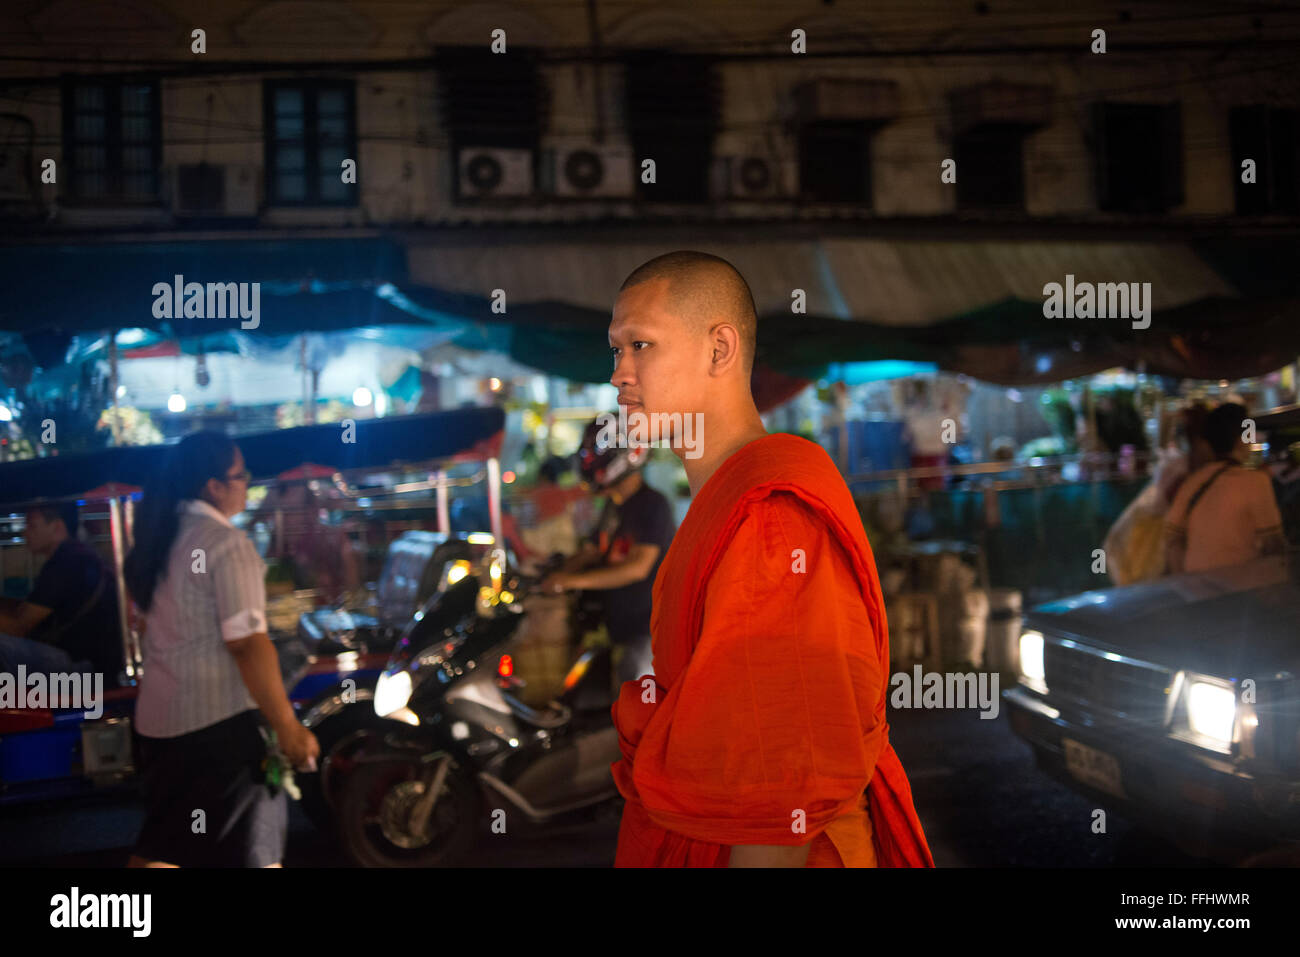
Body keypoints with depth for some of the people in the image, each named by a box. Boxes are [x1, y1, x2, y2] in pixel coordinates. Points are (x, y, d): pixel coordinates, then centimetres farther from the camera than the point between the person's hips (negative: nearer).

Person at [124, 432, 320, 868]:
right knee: (249, 847, 3)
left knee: (161, 844, 16)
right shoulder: (227, 543, -16)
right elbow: (247, 643, -21)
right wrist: (288, 727, -19)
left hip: (157, 715, 8)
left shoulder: (160, 538, 9)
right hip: (216, 718, -8)